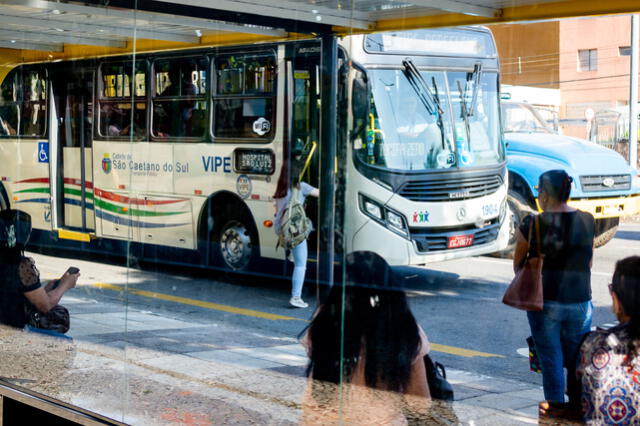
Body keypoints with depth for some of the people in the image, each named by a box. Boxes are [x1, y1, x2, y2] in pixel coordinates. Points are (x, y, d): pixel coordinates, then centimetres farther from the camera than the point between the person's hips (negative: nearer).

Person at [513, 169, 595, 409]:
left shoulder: (533, 225, -10)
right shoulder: (587, 221, -1)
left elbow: (517, 265, 2)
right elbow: (589, 263, 11)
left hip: (545, 302, -3)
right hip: (580, 302, 3)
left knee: (551, 365, 5)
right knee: (578, 363, 15)